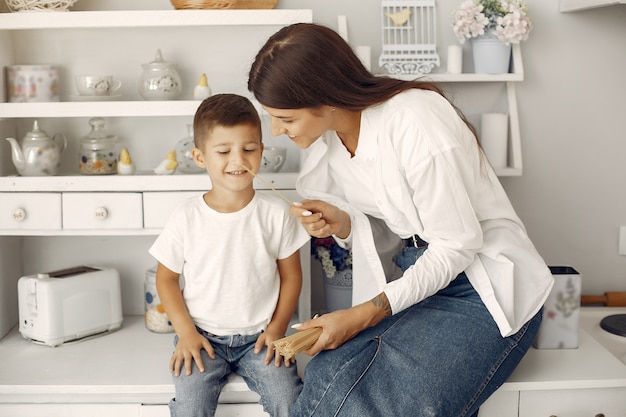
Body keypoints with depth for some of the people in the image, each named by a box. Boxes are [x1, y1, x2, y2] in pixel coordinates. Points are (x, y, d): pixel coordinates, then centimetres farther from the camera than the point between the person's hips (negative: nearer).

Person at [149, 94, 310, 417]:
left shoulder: (276, 213, -5)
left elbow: (291, 275, 4)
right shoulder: (187, 217, -6)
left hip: (259, 336, 0)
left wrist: (277, 327, -4)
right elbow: (166, 278, 3)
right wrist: (185, 332, -6)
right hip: (203, 337, 0)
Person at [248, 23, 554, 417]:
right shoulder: (329, 139, 0)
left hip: (489, 292, -6)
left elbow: (456, 246, -19)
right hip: (421, 275, 6)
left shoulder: (417, 123, -24)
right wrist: (343, 224, -13)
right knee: (330, 378, -22)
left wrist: (365, 314, -24)